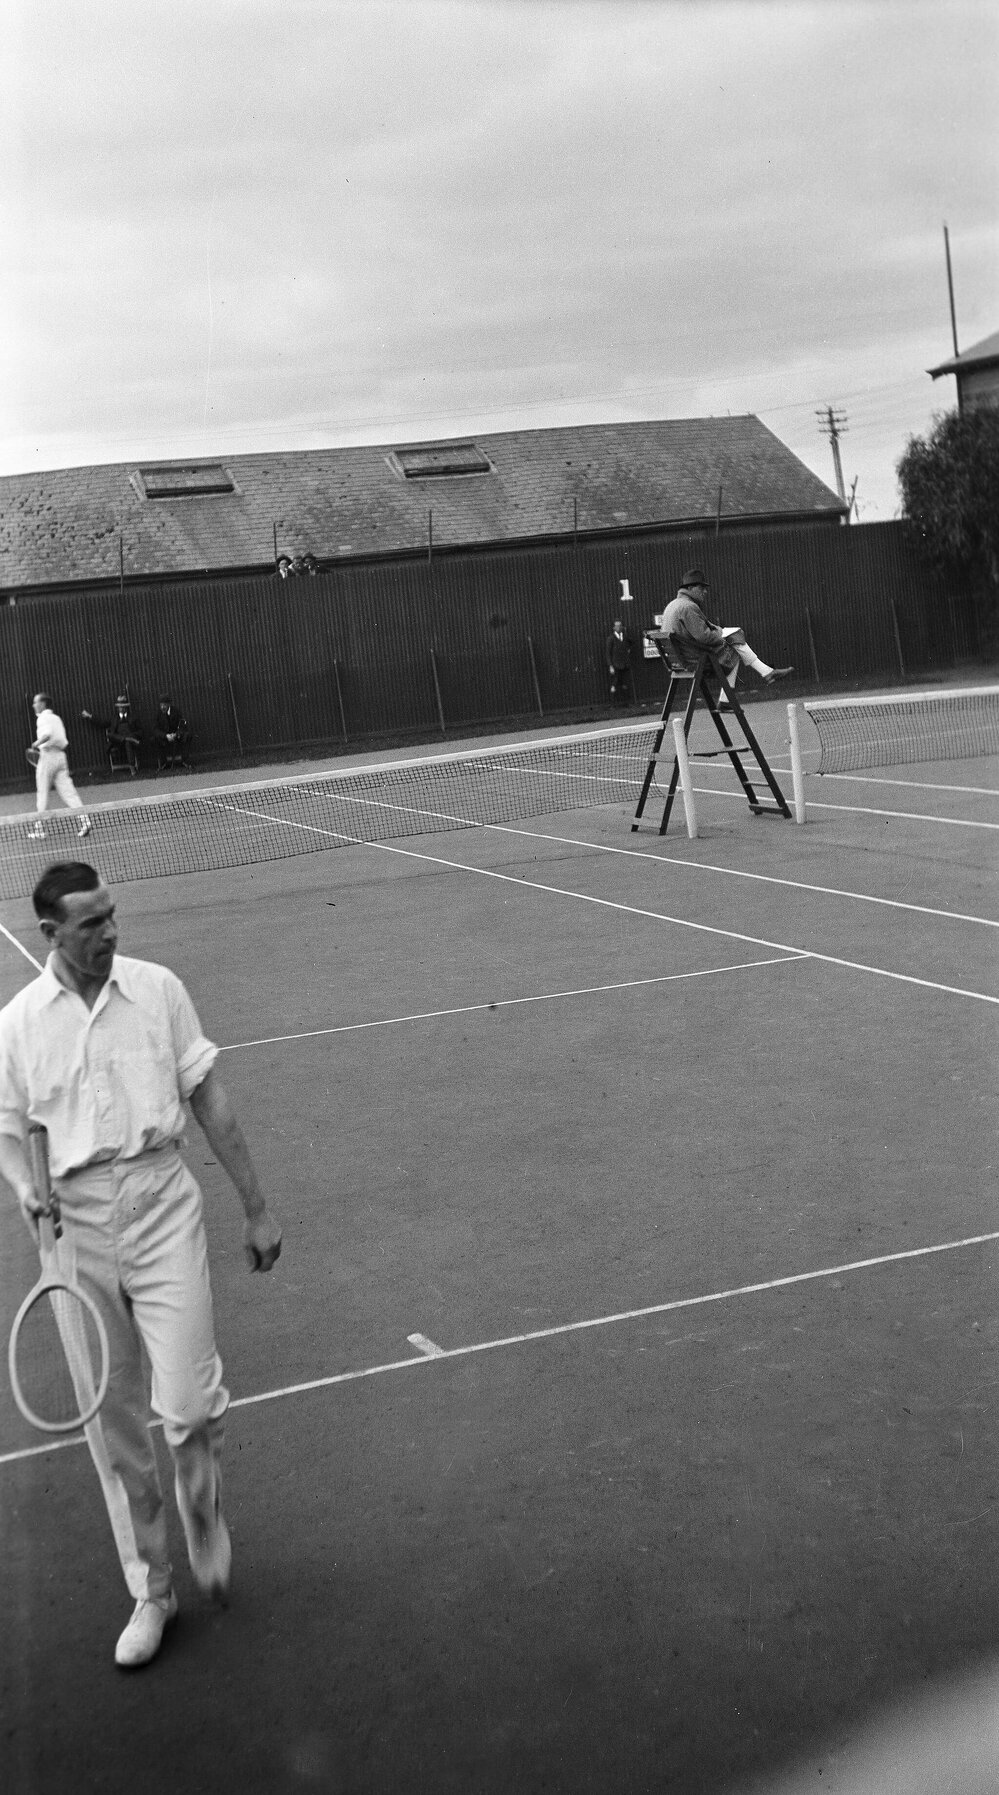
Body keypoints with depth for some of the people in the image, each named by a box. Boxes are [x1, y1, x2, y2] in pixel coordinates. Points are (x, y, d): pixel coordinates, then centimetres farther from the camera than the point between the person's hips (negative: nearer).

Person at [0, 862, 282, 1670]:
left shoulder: (158, 989, 0)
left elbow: (210, 1099, 6)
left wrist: (257, 1208, 7)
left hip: (162, 1199, -1)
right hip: (79, 1220, 1)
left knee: (188, 1404, -9)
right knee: (111, 1423, 8)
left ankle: (204, 1514, 25)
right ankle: (151, 1588, 26)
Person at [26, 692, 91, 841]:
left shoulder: (43, 718, -8)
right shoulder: (56, 718, 17)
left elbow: (47, 734, -26)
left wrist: (36, 744, -13)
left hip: (48, 756, -7)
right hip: (60, 755, 7)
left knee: (42, 792, 2)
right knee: (67, 791, 2)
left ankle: (39, 827, 6)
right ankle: (84, 819, -11)